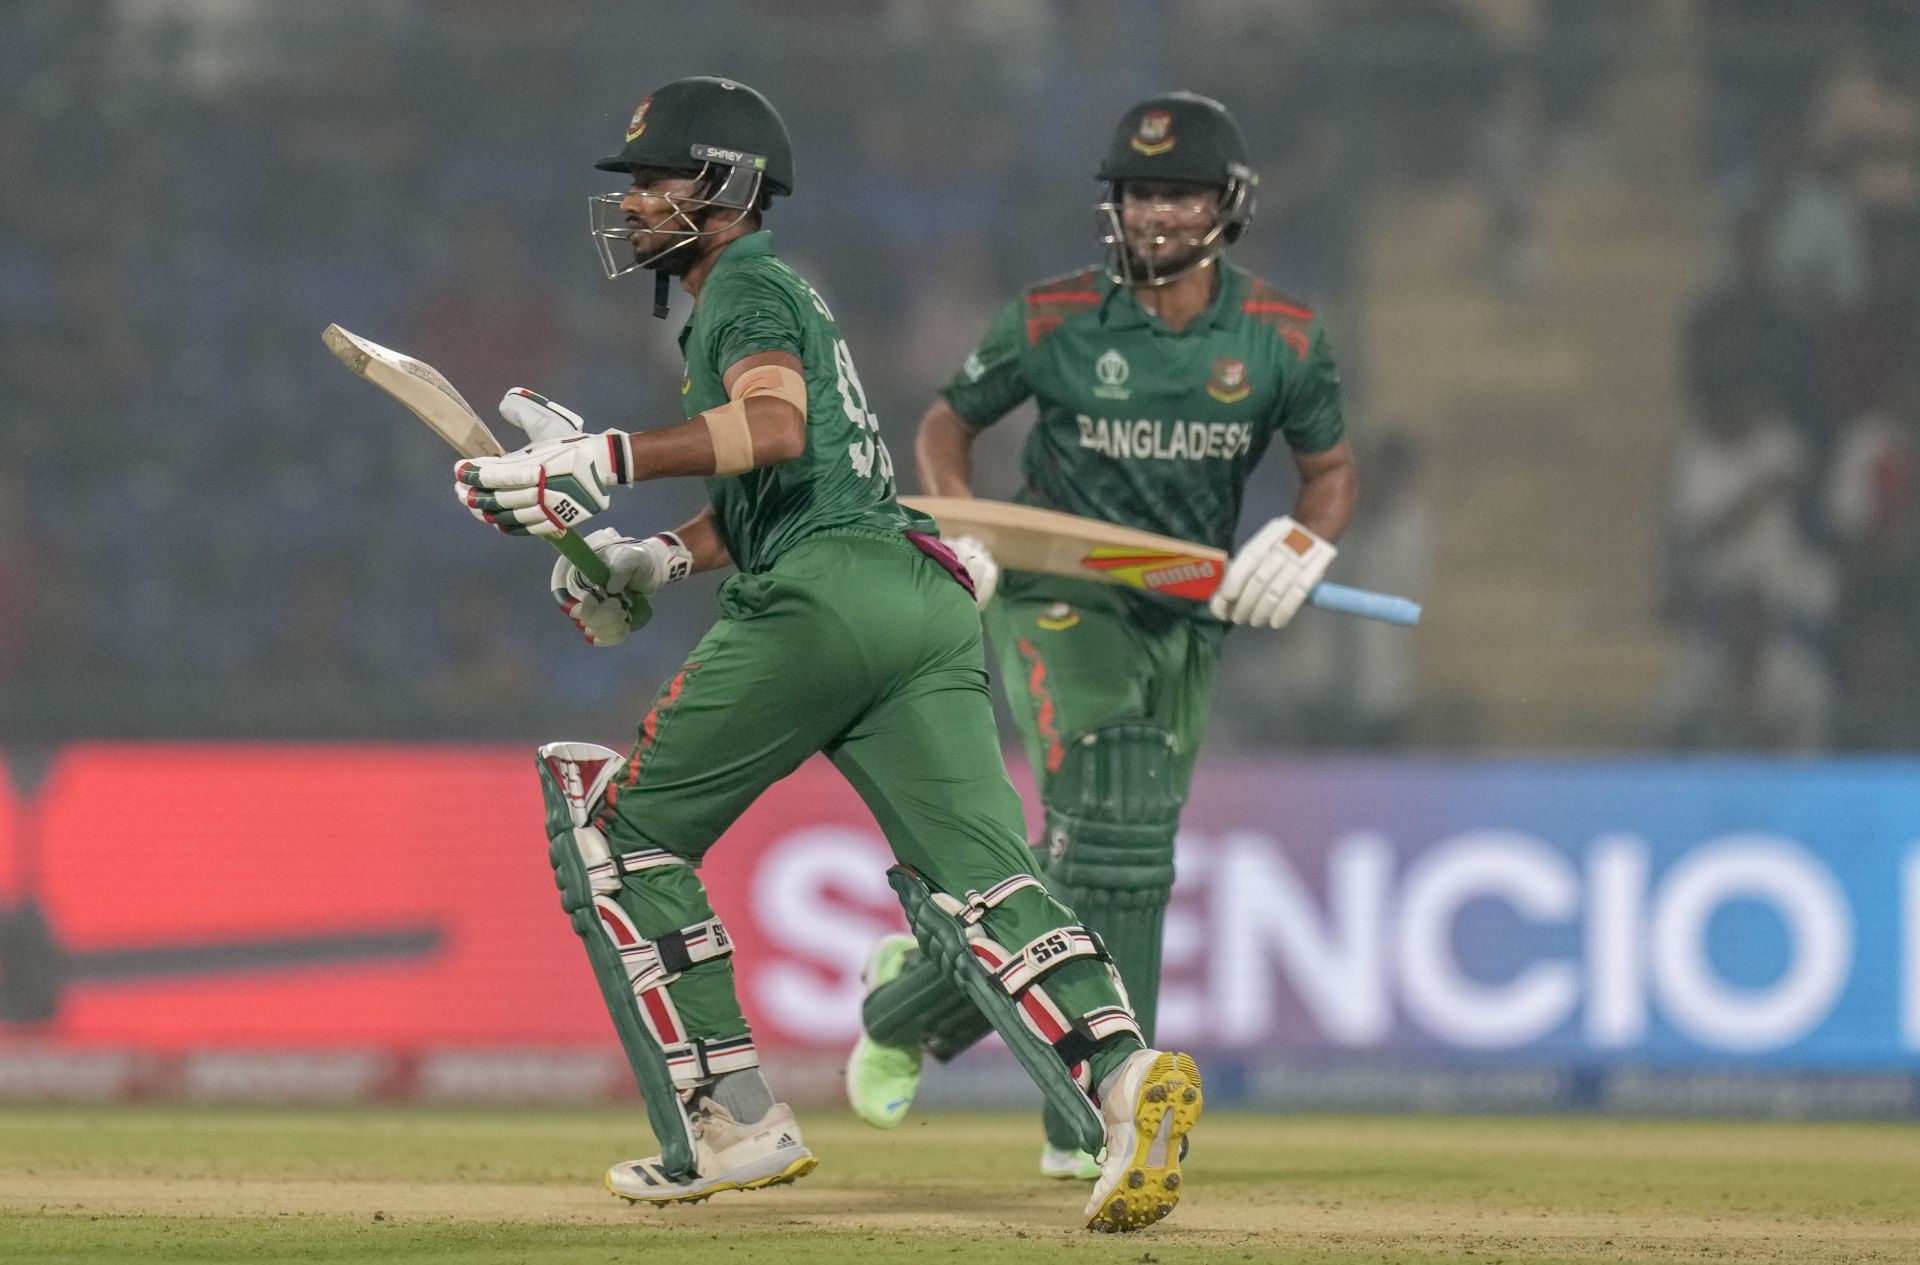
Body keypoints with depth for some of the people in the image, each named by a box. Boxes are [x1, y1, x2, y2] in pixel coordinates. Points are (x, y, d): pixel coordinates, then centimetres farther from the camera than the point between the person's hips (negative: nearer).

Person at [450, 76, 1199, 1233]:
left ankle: (731, 1122, 0)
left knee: (620, 827, 6)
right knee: (979, 877, -7)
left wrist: (608, 462, -23)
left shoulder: (746, 286, 2)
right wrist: (655, 561, 25)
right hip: (929, 605, 9)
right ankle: (1120, 1072, -33)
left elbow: (775, 426, -19)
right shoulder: (762, 291, 31)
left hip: (823, 594, -9)